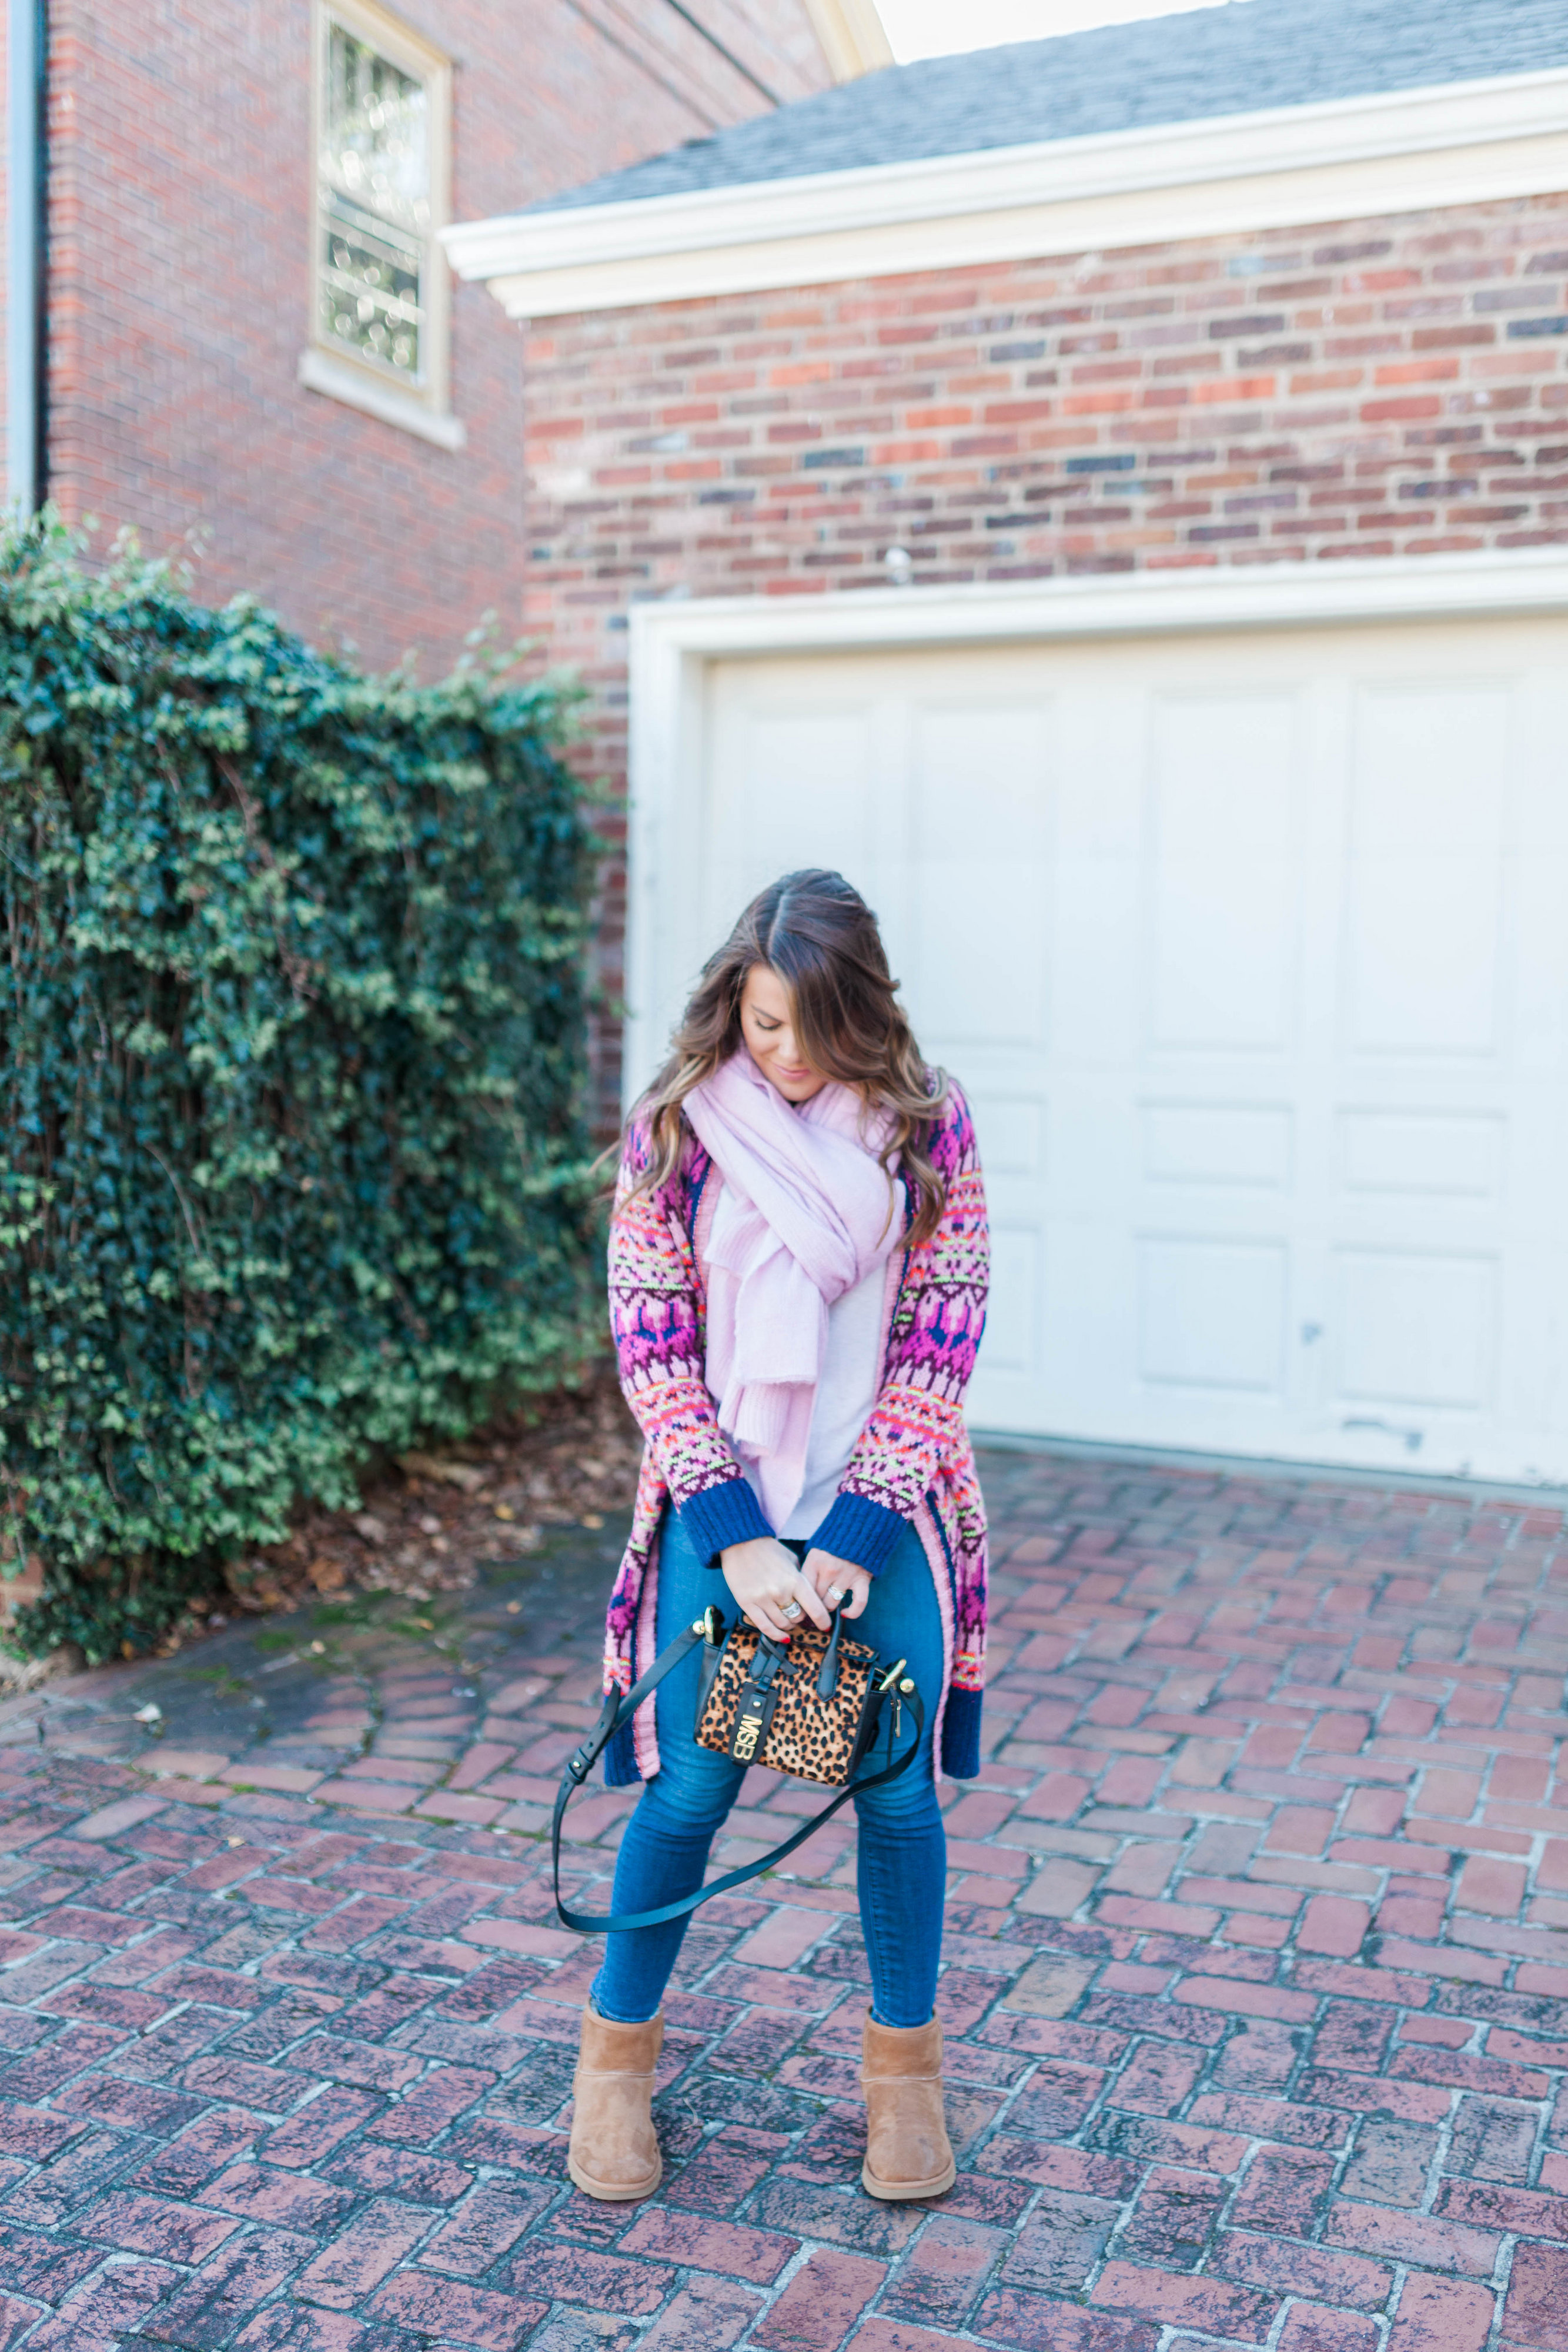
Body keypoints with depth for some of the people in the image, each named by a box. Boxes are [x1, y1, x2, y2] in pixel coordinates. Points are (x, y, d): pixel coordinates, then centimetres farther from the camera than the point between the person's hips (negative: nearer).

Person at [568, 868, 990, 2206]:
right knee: (691, 1783, -1)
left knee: (897, 1785, 3)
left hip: (885, 1501, 1)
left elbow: (941, 1342, -5)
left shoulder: (927, 1127, -4)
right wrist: (735, 1538, -14)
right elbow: (651, 1348, -5)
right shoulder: (673, 1132, -4)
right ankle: (618, 2053, 23)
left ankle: (905, 2069, 25)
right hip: (723, 1503, 0)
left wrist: (858, 1533, -12)